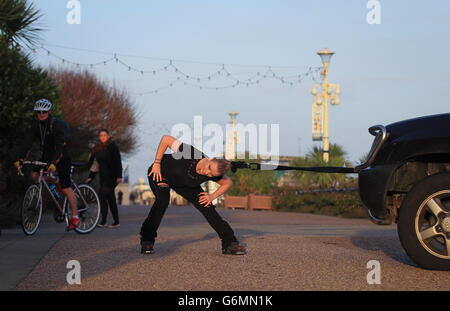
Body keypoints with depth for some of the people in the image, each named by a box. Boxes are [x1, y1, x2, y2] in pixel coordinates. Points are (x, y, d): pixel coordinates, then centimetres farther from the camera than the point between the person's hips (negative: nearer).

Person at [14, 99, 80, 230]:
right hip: (47, 155, 6)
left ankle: (75, 216, -4)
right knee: (34, 175, -13)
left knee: (66, 188, -13)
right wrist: (20, 160, -22)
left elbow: (61, 146, -31)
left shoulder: (58, 124, -22)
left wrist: (54, 163, -43)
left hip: (62, 157, -6)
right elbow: (28, 143, -9)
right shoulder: (36, 126, -3)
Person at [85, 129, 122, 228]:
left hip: (112, 176, -7)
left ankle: (103, 221, -18)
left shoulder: (113, 146, -4)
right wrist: (90, 177, 12)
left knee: (103, 195, -18)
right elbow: (93, 163, 19)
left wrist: (119, 176, -16)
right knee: (110, 199, 4)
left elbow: (118, 162, -9)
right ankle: (116, 222, 6)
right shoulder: (97, 148, 15)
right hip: (103, 177, 7)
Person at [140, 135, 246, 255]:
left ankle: (229, 242, 2)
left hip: (183, 184, 4)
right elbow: (166, 139, -31)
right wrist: (156, 164, -27)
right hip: (160, 173, -4)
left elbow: (228, 183, -5)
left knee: (206, 205, -7)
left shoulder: (212, 174, -26)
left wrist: (213, 196, -15)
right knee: (163, 200, -32)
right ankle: (146, 241, -20)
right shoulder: (190, 154, -41)